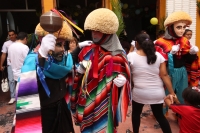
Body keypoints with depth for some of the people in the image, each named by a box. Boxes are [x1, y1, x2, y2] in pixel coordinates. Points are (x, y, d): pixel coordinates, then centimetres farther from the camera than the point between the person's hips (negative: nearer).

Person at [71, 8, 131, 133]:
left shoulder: (117, 55, -8)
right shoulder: (87, 51, 4)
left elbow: (124, 76, -2)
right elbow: (79, 75, 12)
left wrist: (122, 81, -22)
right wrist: (80, 71, -9)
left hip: (105, 103, -4)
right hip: (87, 101, 4)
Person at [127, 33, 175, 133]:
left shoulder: (131, 56, -10)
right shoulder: (158, 55, -4)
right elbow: (164, 75, -6)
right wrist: (172, 93, 0)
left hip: (139, 93, -2)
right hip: (157, 93, 2)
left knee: (136, 113, 24)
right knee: (159, 115, 22)